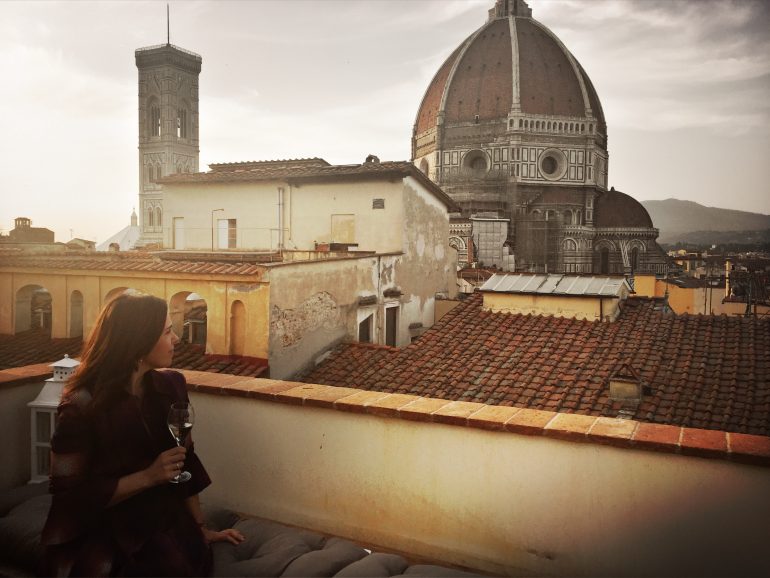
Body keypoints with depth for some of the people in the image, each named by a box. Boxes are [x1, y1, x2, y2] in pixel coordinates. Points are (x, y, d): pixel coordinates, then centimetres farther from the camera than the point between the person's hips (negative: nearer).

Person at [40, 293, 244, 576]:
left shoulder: (170, 385, 1)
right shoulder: (83, 406, -15)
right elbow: (70, 496, -13)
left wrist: (202, 528, 9)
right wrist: (148, 477, -21)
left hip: (169, 525, 5)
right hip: (111, 535, -5)